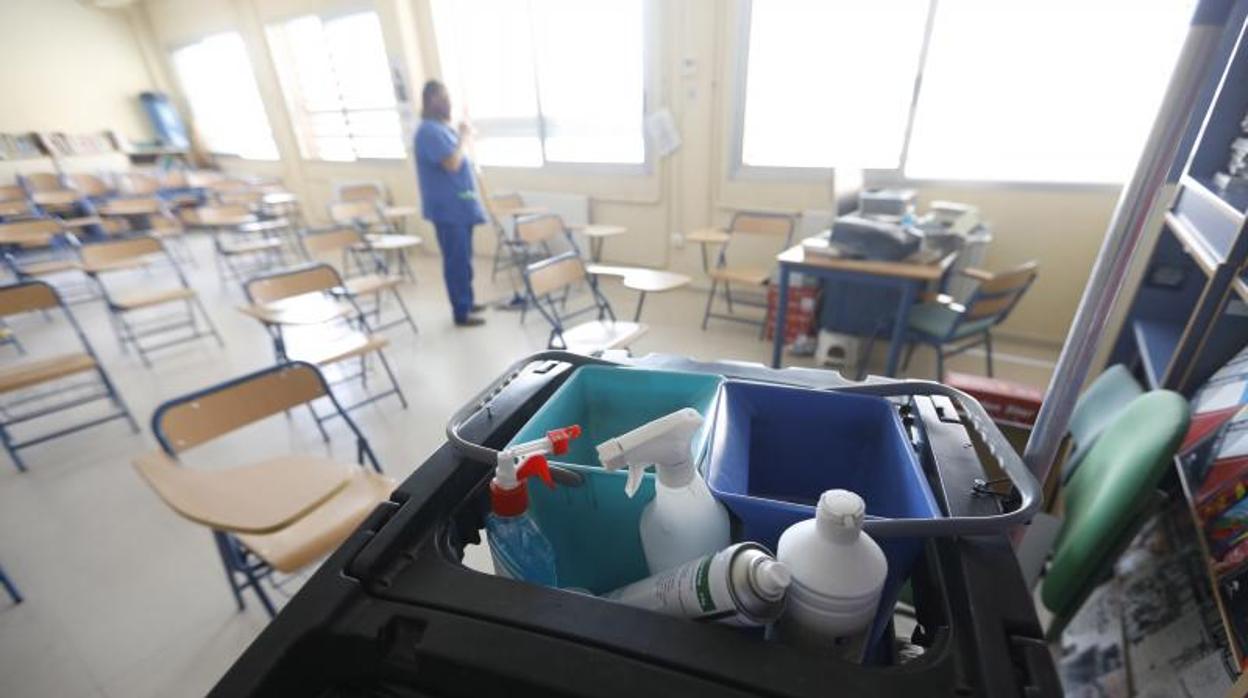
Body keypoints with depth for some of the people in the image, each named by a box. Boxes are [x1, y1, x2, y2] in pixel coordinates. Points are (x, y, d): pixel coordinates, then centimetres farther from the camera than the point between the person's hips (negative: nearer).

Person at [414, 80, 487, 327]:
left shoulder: (442, 128, 16)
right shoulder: (429, 131, -15)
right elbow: (452, 164, -23)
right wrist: (463, 137, -11)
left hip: (459, 205, 10)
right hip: (448, 208, -10)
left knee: (463, 257, 15)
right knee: (457, 260, -6)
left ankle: (466, 302, 27)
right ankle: (461, 313, 2)